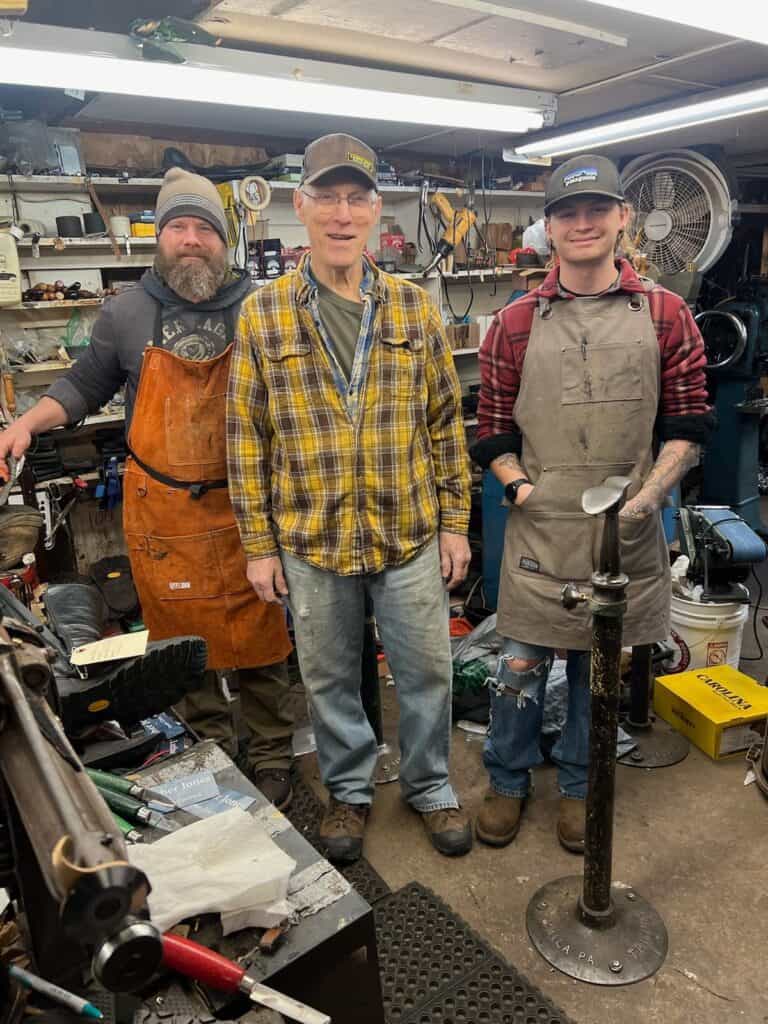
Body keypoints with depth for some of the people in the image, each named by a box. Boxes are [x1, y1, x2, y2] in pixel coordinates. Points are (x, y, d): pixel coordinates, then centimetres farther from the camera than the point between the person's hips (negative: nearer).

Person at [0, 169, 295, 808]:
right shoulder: (127, 313, 5)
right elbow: (85, 385, 15)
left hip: (242, 508, -1)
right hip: (161, 510, 2)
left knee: (258, 635, 5)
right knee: (180, 638, 11)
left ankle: (271, 755, 25)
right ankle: (210, 750, 32)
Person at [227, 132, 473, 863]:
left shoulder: (414, 307, 0)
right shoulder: (263, 313, -4)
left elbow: (445, 423, 4)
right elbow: (246, 437, -2)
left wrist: (455, 523, 2)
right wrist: (258, 544, -3)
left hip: (411, 534, 1)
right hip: (311, 541, 0)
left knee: (426, 671, 14)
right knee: (330, 679, 16)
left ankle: (430, 786, 40)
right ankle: (348, 790, 41)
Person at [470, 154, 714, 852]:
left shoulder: (666, 315, 3)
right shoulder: (517, 323, 3)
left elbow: (687, 423, 3)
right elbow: (493, 425, 7)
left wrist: (648, 495, -10)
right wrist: (514, 482, -9)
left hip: (626, 531, 1)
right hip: (540, 528, 0)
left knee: (599, 667, 15)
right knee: (521, 664, 9)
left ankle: (578, 785, 37)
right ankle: (508, 781, 33)